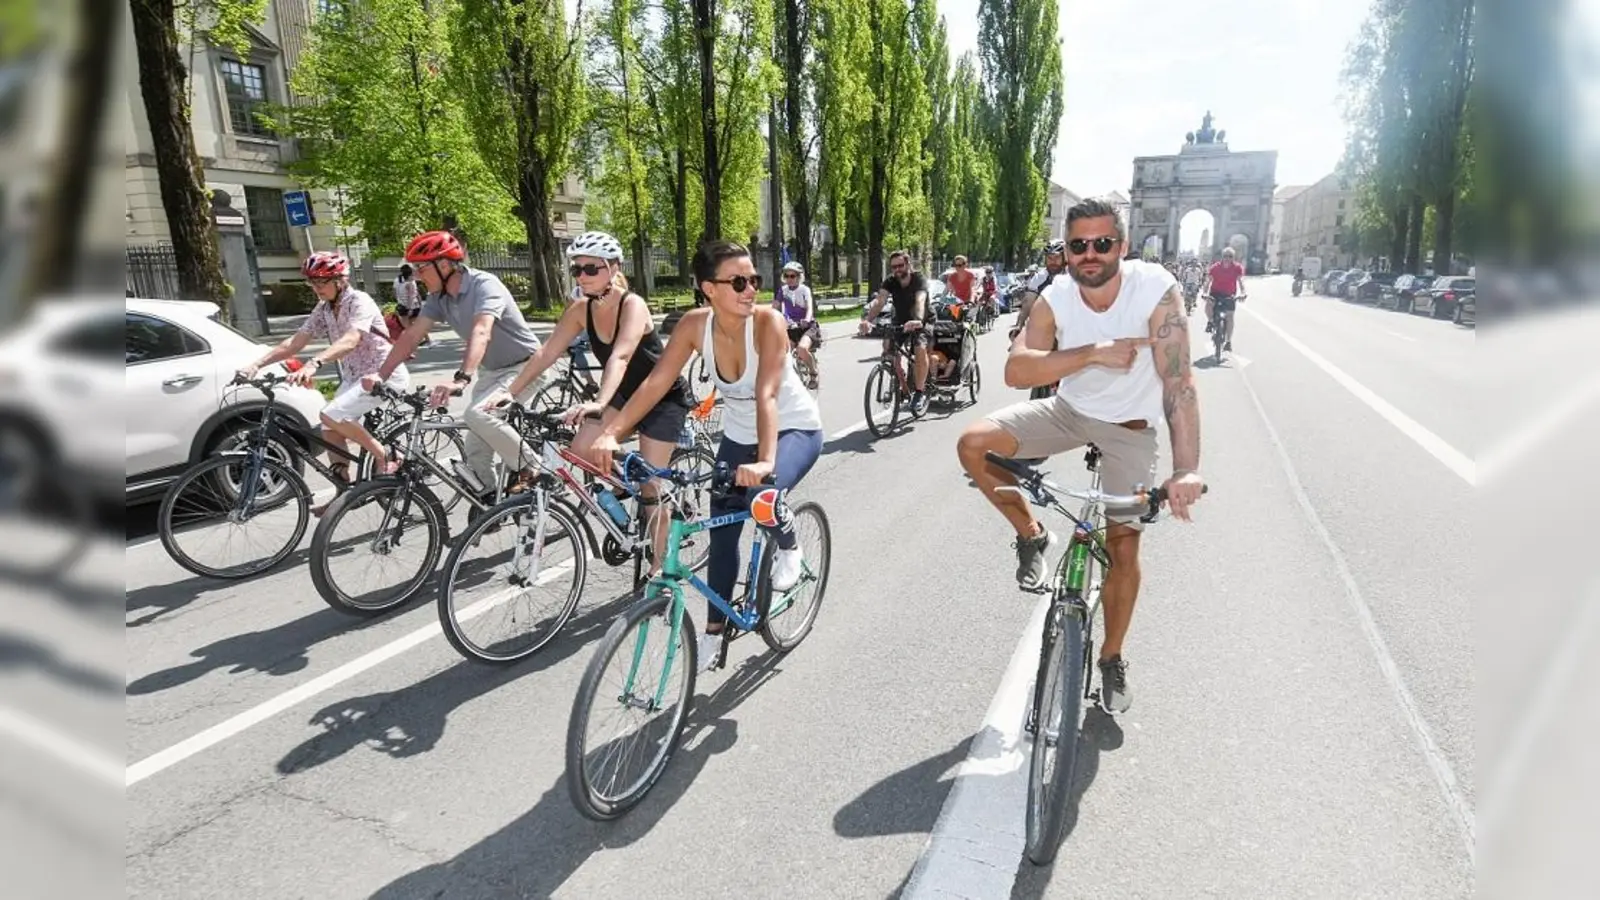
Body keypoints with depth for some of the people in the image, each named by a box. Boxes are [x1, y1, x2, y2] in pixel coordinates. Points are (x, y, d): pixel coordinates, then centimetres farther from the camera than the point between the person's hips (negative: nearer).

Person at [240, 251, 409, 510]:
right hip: (353, 377, 9)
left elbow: (350, 340, -36)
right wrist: (257, 364, -11)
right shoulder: (323, 309, 6)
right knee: (330, 430, 3)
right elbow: (295, 341, 1)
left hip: (384, 374, -9)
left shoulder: (360, 302, -18)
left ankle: (384, 457, -10)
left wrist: (313, 364, -50)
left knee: (331, 416, -24)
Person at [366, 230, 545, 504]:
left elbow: (481, 333, -40)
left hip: (523, 367, -8)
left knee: (477, 414, -31)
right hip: (489, 371, 8)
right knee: (475, 450, 4)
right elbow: (411, 336, -1)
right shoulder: (438, 297, -2)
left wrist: (461, 379, -53)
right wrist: (380, 374, -12)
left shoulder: (484, 285, -25)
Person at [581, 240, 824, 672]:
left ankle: (788, 545, 1)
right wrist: (608, 434, -35)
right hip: (739, 434, 5)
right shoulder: (695, 324, -18)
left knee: (761, 496, -34)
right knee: (722, 534, 6)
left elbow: (767, 395, -40)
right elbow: (656, 382, -22)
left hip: (795, 429, -4)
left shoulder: (768, 321, -29)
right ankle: (714, 629, 27)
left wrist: (765, 461, -54)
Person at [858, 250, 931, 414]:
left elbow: (920, 300, -42)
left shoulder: (919, 279, -23)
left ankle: (920, 392, -17)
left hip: (922, 321, -4)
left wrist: (917, 321, -63)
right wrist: (867, 319, -49)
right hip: (901, 320, 5)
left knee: (920, 349, -30)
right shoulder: (890, 282, -13)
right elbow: (879, 300, -30)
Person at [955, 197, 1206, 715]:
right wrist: (1093, 352, -38)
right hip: (1069, 410, 2)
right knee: (973, 445, -18)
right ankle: (1032, 537, 5)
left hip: (1129, 427, -2)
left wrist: (1186, 470, -42)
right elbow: (1016, 371, -28)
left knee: (1123, 545, -1)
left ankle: (1112, 659, 23)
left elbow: (1178, 380, -32)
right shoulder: (1055, 300, -16)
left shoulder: (1156, 289, -25)